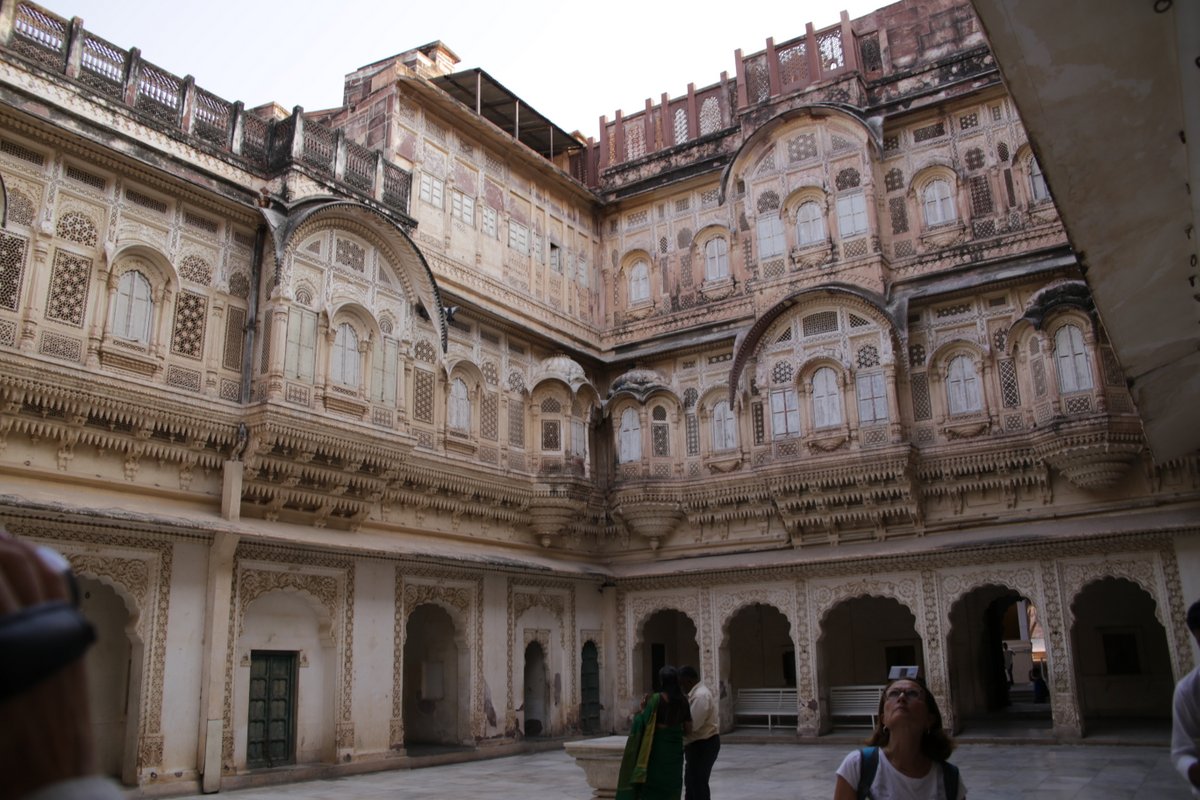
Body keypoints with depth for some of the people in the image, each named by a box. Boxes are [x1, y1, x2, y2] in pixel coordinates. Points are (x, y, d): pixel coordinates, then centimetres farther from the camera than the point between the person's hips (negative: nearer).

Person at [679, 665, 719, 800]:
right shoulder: (696, 693, 12)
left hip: (703, 745, -10)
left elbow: (692, 725, -26)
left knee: (698, 784, -3)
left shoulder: (701, 695, -22)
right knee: (691, 782, 17)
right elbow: (691, 721, 15)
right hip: (699, 744, 10)